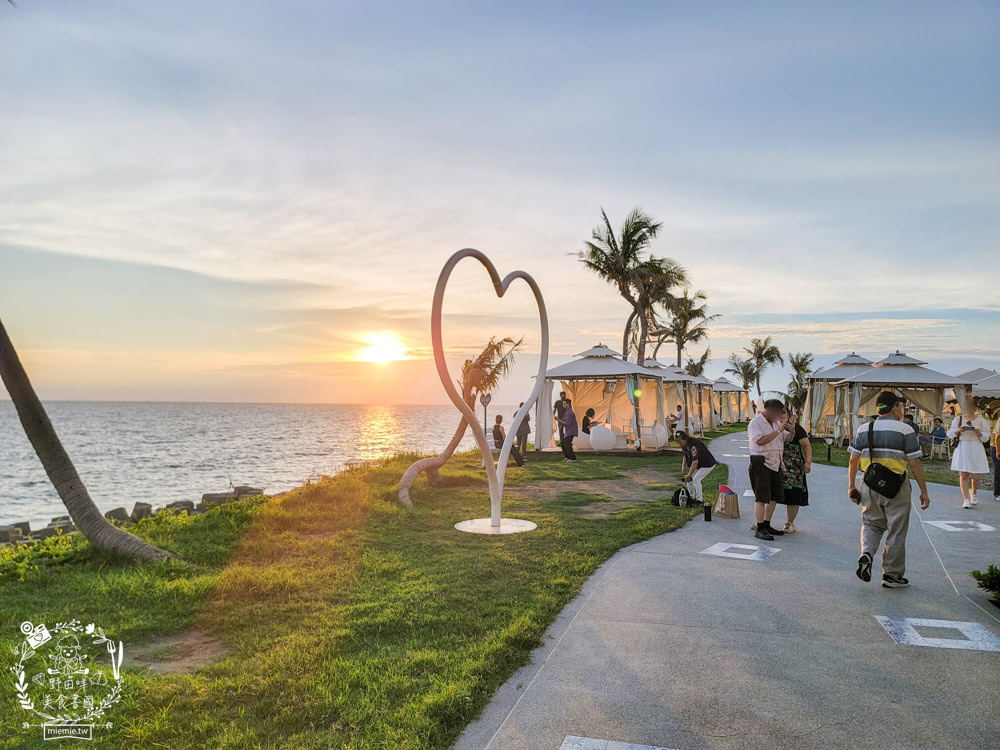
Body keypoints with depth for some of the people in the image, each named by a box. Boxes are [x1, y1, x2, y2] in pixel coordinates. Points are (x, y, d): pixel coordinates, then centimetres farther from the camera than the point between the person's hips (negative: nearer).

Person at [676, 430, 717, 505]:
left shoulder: (693, 446, -36)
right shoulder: (684, 445, -7)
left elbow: (695, 462, -38)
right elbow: (686, 455, 13)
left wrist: (689, 475, -33)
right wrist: (683, 466, 0)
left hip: (708, 464, -9)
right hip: (699, 464, 9)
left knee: (696, 479, -19)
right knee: (689, 479, 3)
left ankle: (699, 499, -11)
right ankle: (691, 498, 12)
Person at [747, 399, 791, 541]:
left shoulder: (776, 422, 16)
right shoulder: (755, 423, -9)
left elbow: (788, 438, 18)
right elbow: (760, 441, -24)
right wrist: (778, 430, -21)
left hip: (775, 464, 8)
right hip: (760, 464, -8)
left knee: (773, 496, 11)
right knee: (761, 497, -9)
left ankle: (767, 525, 21)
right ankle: (759, 529, -6)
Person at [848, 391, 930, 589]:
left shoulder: (863, 430, 3)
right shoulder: (905, 430, -7)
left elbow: (853, 461, 4)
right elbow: (914, 463, -8)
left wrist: (851, 486, 12)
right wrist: (924, 491, 0)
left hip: (870, 486, 3)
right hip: (896, 488, -3)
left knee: (871, 523, 18)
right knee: (896, 531, 8)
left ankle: (866, 553, -9)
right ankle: (891, 575, 17)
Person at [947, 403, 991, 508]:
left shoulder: (981, 421, 8)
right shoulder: (958, 419, 9)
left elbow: (986, 438, 6)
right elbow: (950, 434, 8)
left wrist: (979, 433, -15)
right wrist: (957, 431, -13)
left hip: (976, 450, 0)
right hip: (962, 449, 0)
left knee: (975, 476, 1)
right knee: (963, 475, -6)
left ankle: (973, 493, 32)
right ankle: (966, 499, -1)